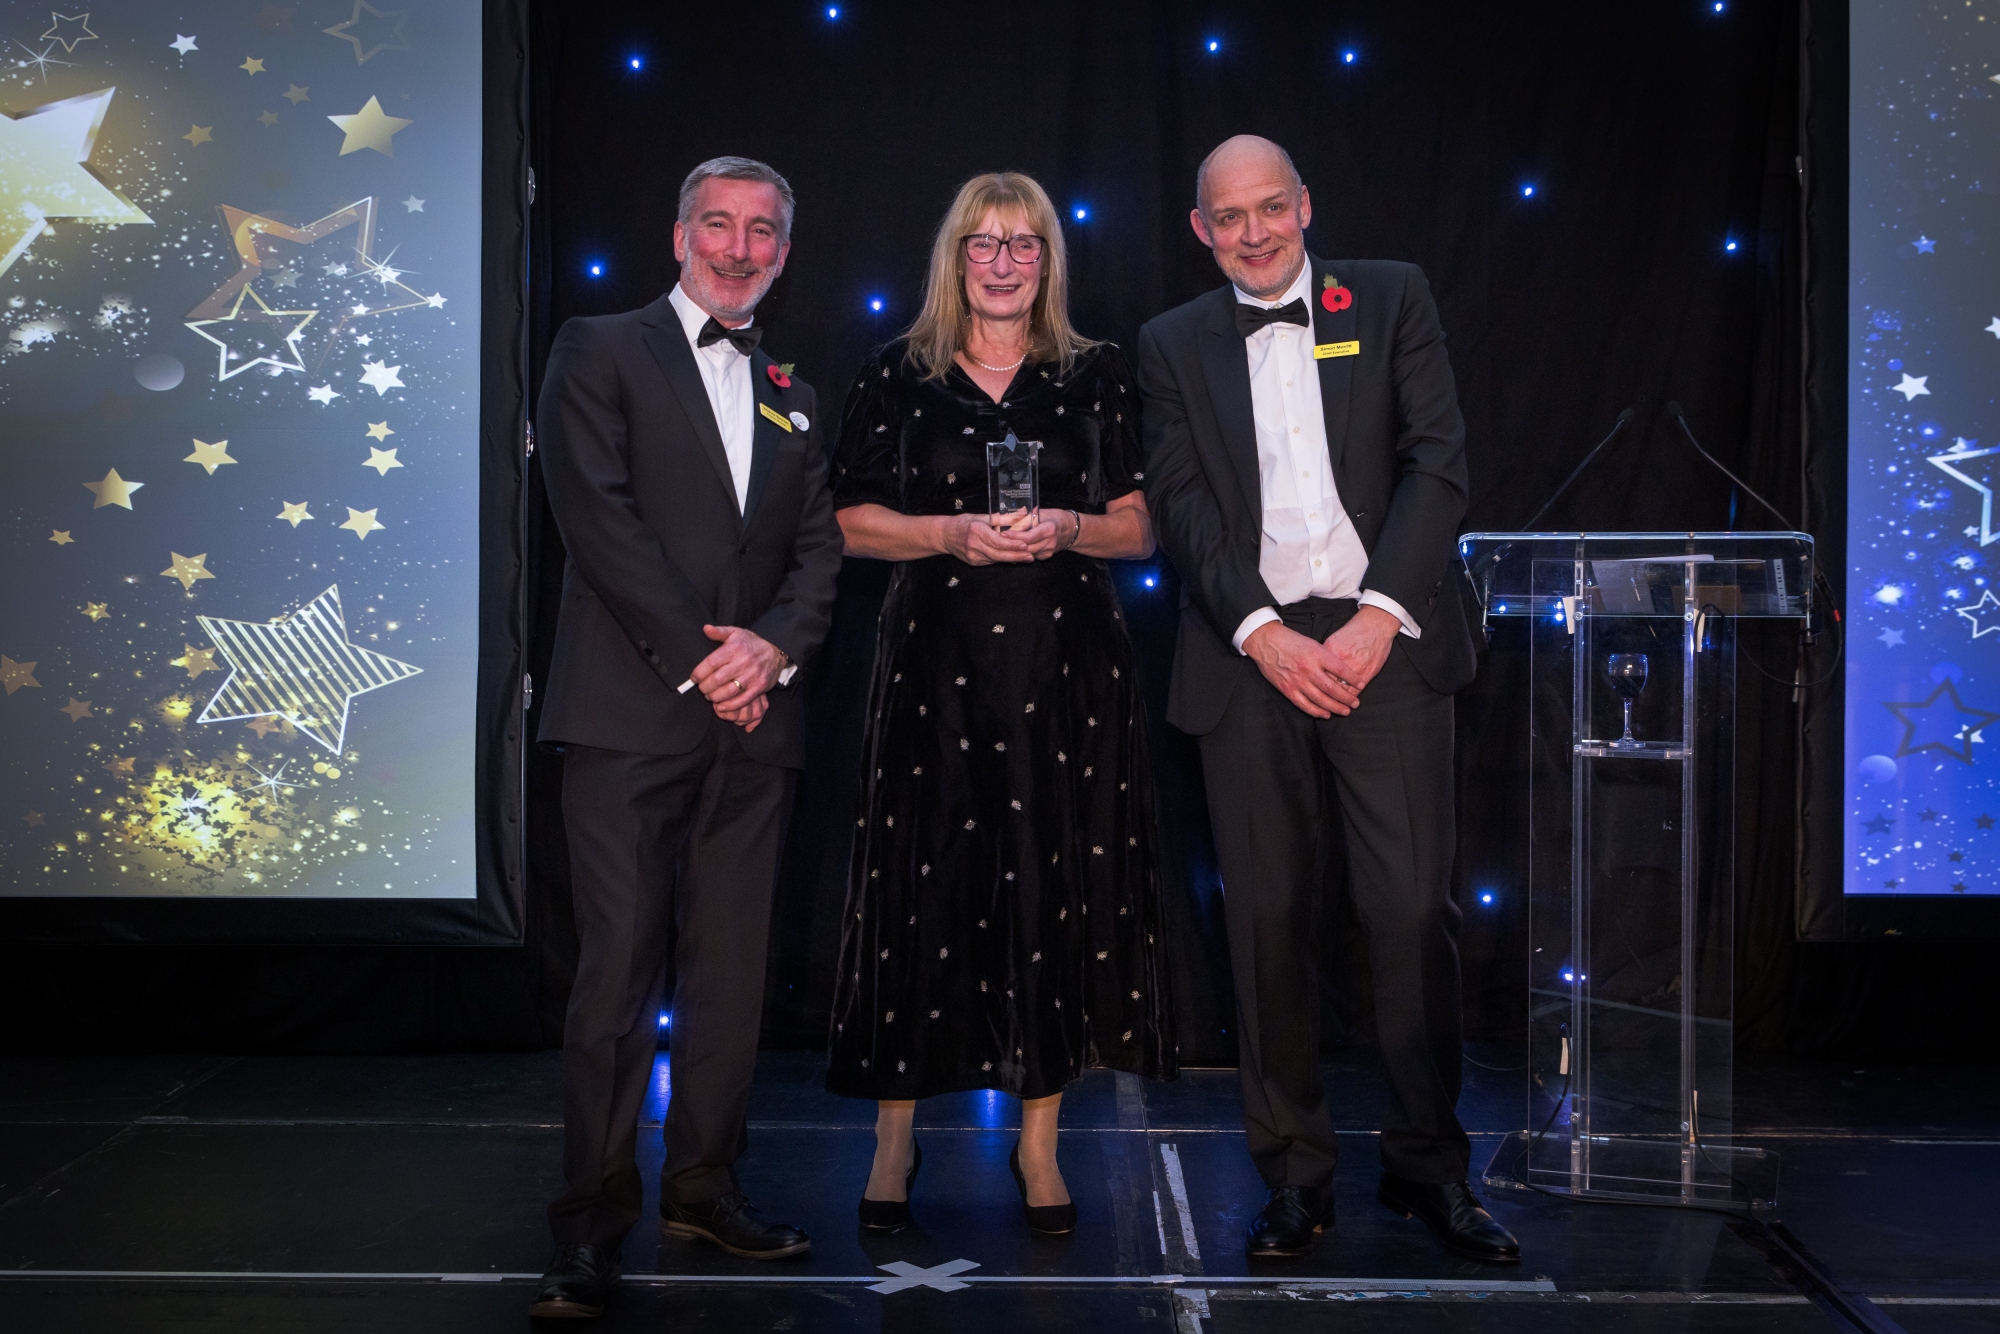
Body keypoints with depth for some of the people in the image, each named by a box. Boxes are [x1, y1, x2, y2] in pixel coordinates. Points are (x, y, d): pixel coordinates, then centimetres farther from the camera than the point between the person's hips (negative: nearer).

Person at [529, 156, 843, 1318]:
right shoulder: (601, 352, 5)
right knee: (621, 969, -7)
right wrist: (699, 655, -12)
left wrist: (775, 646, -7)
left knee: (734, 968, 7)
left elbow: (821, 545, 13)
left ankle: (706, 1185, 18)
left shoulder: (793, 392, 20)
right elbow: (598, 513, -7)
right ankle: (594, 1223, -1)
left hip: (757, 714, 5)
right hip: (632, 710, -5)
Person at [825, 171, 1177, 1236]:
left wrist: (1067, 529, -10)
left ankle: (1039, 1137, 11)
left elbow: (1139, 529, 9)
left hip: (1067, 662, 1)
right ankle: (895, 1132, 11)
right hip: (936, 661, -1)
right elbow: (853, 523, 4)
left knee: (1055, 884, 0)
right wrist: (953, 532, -11)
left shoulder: (1095, 377, 10)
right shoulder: (897, 376, 7)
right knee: (924, 884, -1)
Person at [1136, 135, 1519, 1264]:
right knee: (1268, 918, 3)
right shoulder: (1174, 345, 13)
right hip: (1250, 652, 1)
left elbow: (1439, 461, 1)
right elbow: (1182, 507, 4)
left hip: (1383, 642, -1)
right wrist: (1266, 635, -10)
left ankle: (1430, 1162, 11)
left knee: (1415, 909, -3)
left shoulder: (1393, 298, 9)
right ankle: (1297, 1173, 13)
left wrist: (1376, 618, -10)